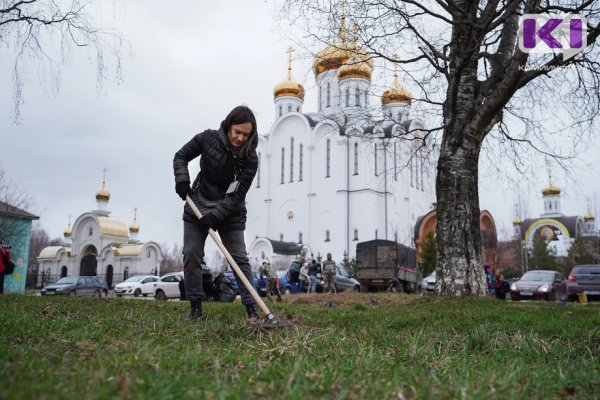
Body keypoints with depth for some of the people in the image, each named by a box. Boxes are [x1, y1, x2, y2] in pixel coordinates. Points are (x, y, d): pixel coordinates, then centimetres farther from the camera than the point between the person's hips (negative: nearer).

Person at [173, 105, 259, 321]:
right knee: (191, 254, -1)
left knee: (239, 258, -5)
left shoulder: (250, 159, -16)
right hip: (198, 206, 2)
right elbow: (181, 156, 1)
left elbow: (238, 194, -18)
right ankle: (195, 305, 10)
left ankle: (251, 307, 0)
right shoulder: (208, 138, -13)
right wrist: (181, 179, -17)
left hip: (230, 212, -1)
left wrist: (216, 214, -28)